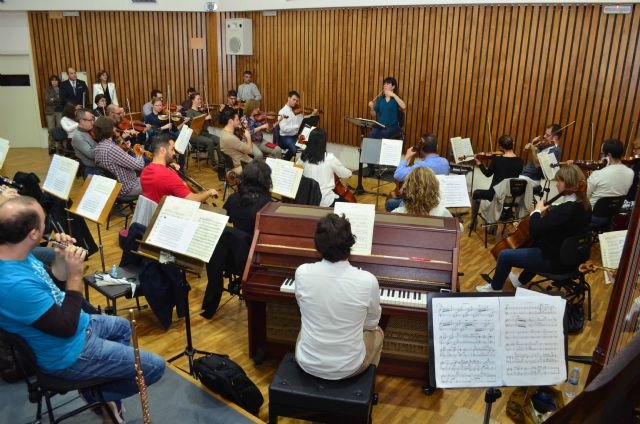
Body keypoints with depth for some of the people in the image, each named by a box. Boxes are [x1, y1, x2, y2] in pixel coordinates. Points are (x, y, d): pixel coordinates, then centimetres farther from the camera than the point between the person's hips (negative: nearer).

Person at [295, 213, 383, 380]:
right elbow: (371, 322, -3)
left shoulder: (302, 273, -18)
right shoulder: (367, 281, -23)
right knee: (377, 333, 30)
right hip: (348, 367, -1)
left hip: (308, 363, 2)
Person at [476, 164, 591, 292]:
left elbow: (534, 229, -30)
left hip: (554, 260, -9)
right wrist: (550, 212, 3)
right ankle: (521, 281, 51)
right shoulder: (583, 206, 0)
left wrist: (537, 211, -14)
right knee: (536, 244, 38)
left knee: (504, 255, 3)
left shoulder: (565, 210, -30)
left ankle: (495, 288, 26)